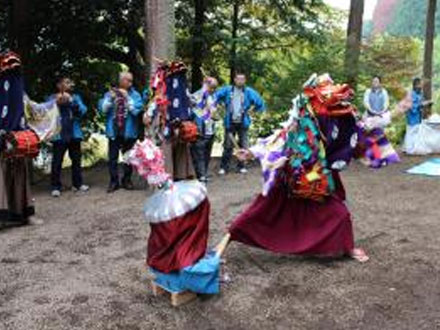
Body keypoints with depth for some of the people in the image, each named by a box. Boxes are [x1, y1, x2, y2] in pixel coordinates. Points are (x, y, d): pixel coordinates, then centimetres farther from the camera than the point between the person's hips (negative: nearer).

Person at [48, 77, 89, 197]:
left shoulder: (75, 97, 12)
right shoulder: (52, 98, 3)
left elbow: (82, 111, -2)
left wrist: (71, 101, -15)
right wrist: (57, 102, -19)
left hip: (74, 134, 3)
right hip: (59, 135, -3)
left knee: (76, 159, 8)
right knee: (57, 161, -4)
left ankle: (77, 184, 18)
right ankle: (56, 187, 2)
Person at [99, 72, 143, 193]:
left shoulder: (135, 95, 1)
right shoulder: (110, 93, 7)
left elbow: (136, 110, -12)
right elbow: (103, 109, -1)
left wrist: (127, 97, -19)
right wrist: (110, 98, -15)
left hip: (129, 131, -1)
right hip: (113, 131, 1)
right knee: (112, 157, 2)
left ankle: (127, 180, 21)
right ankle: (114, 181, 11)